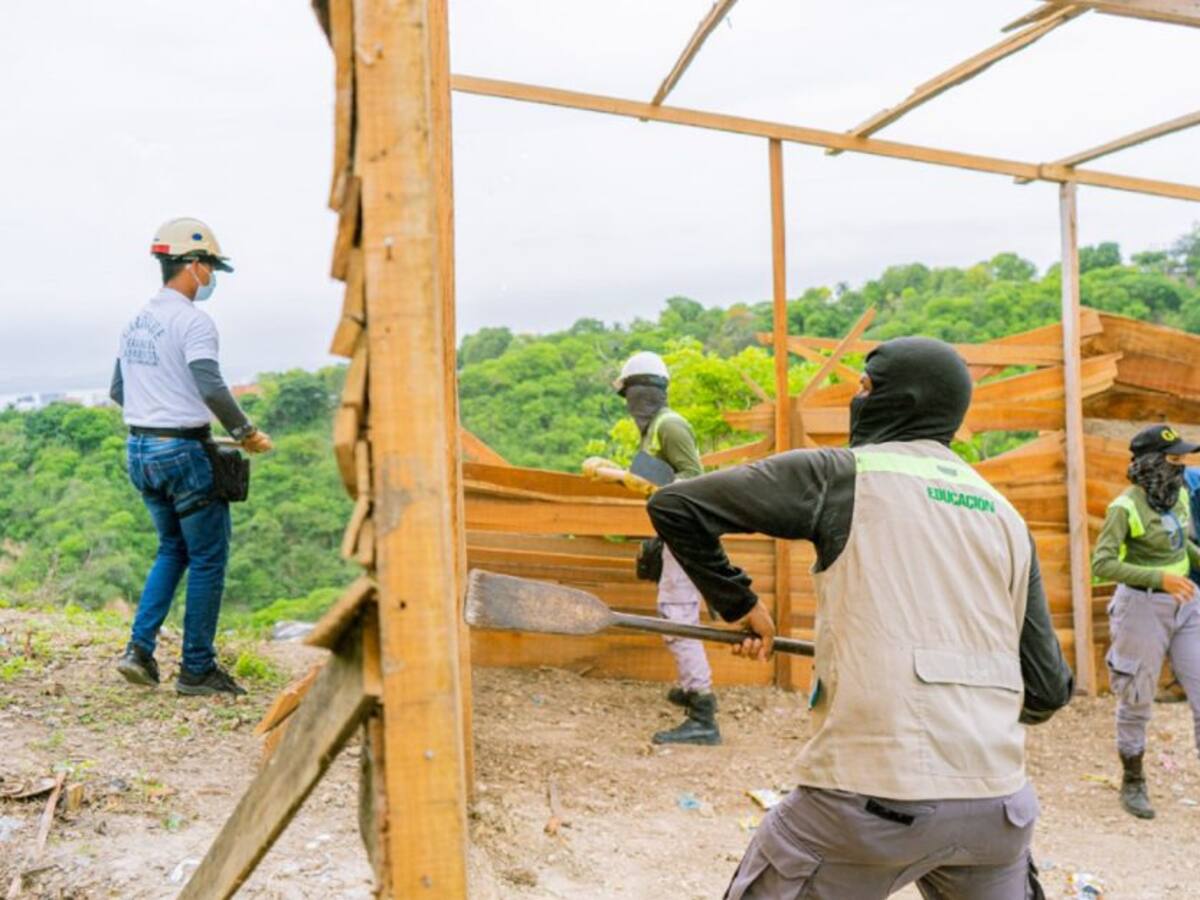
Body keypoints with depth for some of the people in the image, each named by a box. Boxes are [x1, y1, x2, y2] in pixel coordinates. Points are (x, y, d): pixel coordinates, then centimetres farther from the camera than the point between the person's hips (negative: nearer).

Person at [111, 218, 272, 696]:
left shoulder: (136, 321, 13)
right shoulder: (192, 320, -14)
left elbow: (118, 390, 19)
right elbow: (212, 389, -25)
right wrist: (246, 433, -13)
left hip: (139, 449, 9)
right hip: (183, 453, -9)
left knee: (172, 549, 22)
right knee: (208, 558, 2)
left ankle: (140, 649, 13)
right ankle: (197, 669, 8)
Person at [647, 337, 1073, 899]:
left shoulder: (843, 473, 0)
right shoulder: (1006, 515, 12)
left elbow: (675, 506, -1)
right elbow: (1048, 691, 13)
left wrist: (736, 600, 11)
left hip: (873, 795, -5)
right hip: (996, 800, 6)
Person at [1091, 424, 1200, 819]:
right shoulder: (1125, 508, -17)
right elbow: (1102, 564, -22)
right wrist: (1159, 577, -28)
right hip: (1143, 606, -6)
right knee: (1136, 700, 8)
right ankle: (1133, 783, 26)